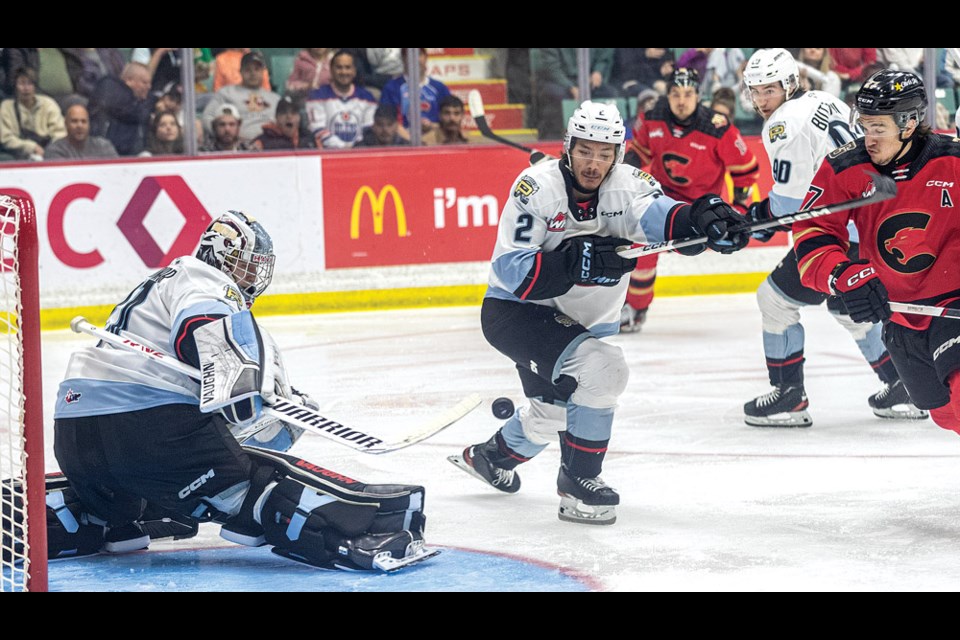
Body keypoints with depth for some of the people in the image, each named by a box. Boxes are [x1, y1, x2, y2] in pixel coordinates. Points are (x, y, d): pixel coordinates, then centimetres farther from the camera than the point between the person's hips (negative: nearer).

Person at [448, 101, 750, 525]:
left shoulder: (626, 187, -12)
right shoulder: (537, 187, -22)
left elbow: (662, 216, -33)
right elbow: (511, 270, -27)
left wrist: (705, 219, -55)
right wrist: (578, 260, -39)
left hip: (579, 321, 7)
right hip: (514, 311, -7)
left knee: (554, 413, 25)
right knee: (600, 369, -28)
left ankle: (489, 457, 55)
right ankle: (578, 483, -13)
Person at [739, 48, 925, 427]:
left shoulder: (785, 123, -12)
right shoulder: (824, 103, 17)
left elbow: (790, 201, -15)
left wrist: (761, 215, 3)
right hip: (872, 221, 10)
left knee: (775, 299, 2)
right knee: (848, 307, 27)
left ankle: (789, 396, 2)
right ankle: (903, 388, 26)